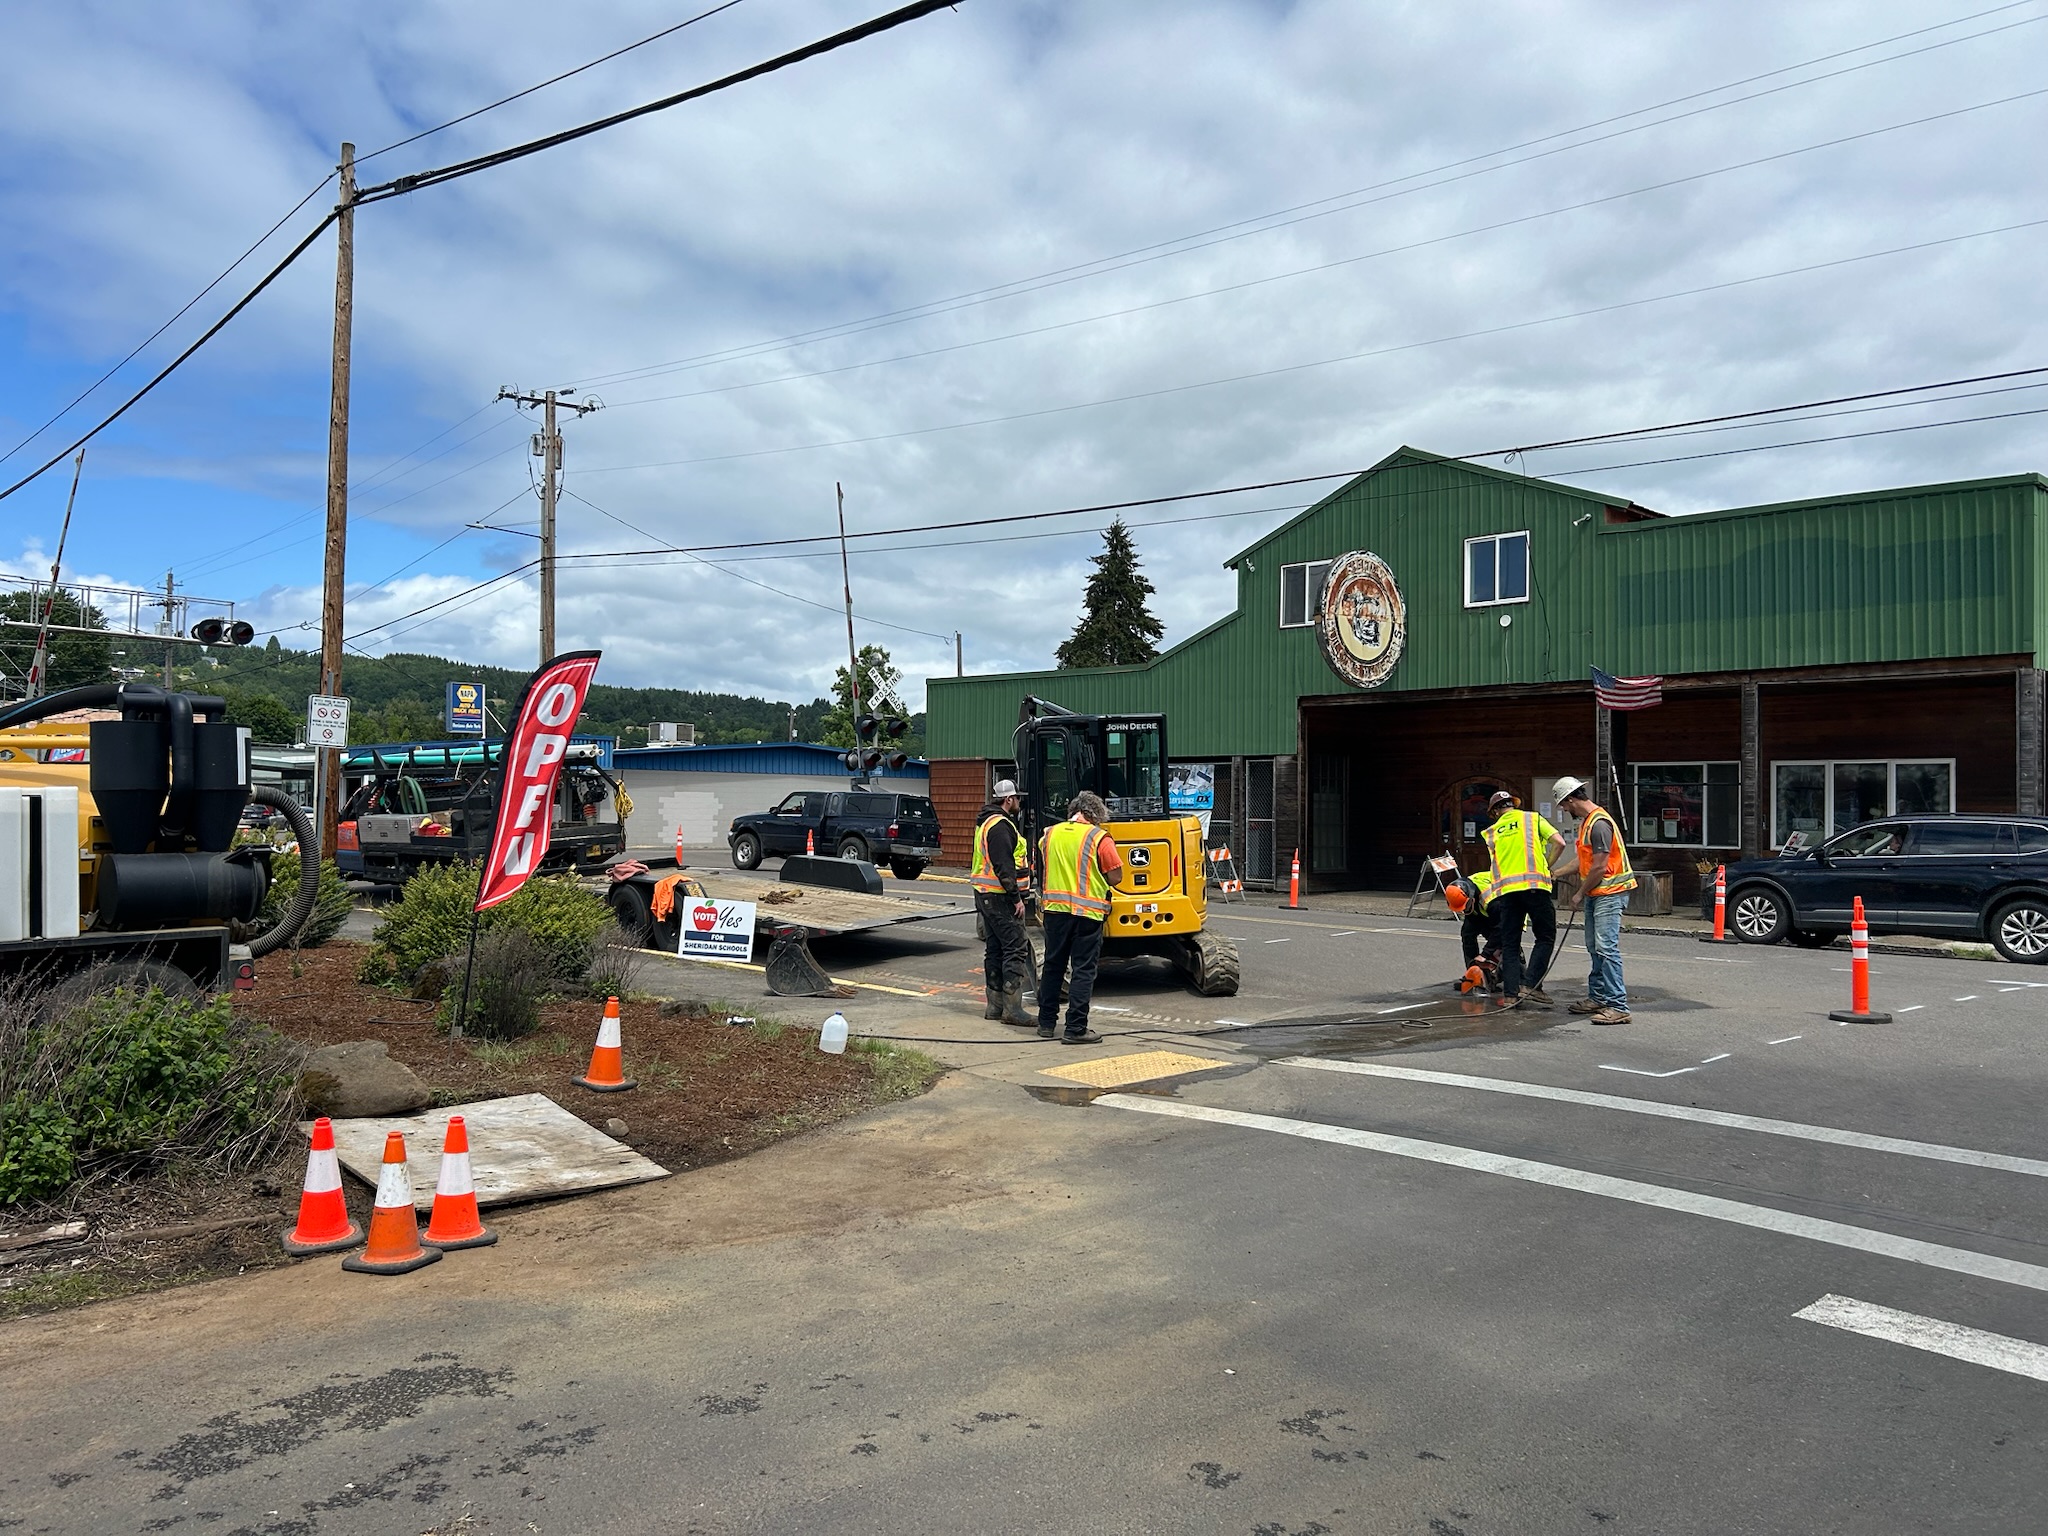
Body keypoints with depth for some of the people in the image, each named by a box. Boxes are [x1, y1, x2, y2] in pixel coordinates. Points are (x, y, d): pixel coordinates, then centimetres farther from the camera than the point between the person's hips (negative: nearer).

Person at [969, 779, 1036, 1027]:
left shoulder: (986, 822, 19)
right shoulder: (1001, 825, -15)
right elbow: (1003, 865, -22)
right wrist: (1016, 897, -19)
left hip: (985, 895, 11)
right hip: (1000, 897, -11)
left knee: (995, 949, 13)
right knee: (1016, 949, -10)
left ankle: (994, 1005, 17)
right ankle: (1012, 1008, -11)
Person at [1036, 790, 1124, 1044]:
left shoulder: (1049, 834, 7)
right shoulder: (1099, 838, -8)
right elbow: (1115, 876, -6)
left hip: (1055, 908, 4)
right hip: (1088, 911, -4)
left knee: (1052, 966, 15)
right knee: (1083, 971, 1)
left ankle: (1046, 1023, 22)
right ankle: (1076, 1029, 0)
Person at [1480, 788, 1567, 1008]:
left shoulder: (1492, 832, 19)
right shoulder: (1533, 819, 11)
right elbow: (1559, 842, 1)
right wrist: (1546, 867, 11)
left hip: (1505, 889, 3)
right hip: (1534, 884, -3)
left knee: (1510, 943, 8)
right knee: (1545, 937, 7)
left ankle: (1510, 994, 4)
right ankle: (1530, 985, -4)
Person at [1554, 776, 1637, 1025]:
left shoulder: (1599, 824, -19)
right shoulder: (1587, 821, 14)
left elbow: (1600, 867, -20)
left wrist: (1580, 894, -10)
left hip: (1609, 894, -11)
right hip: (1596, 894, 11)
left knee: (1606, 948, -14)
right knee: (1595, 948, 15)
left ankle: (1617, 1007, -15)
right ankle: (1597, 998, 23)